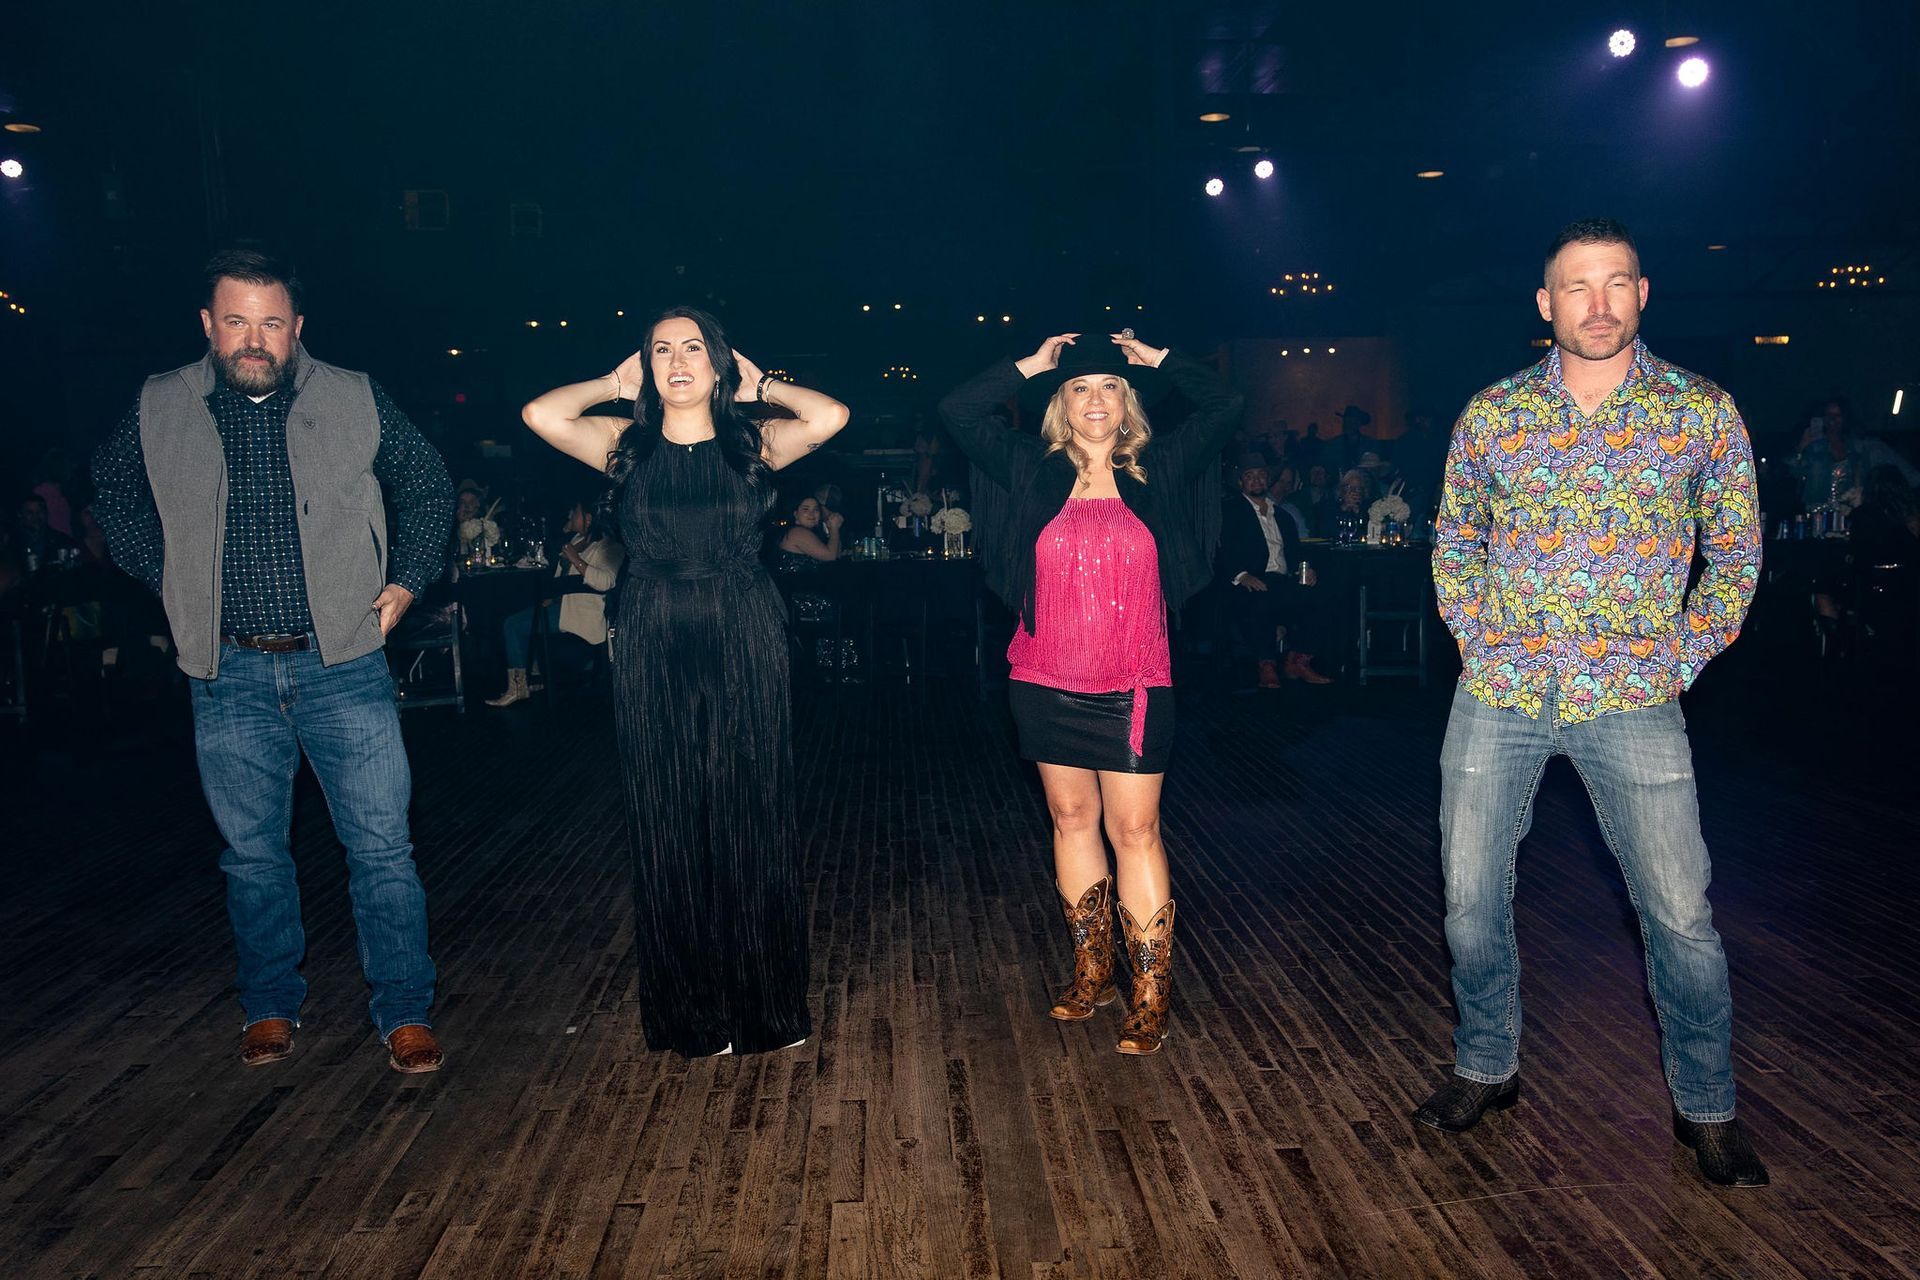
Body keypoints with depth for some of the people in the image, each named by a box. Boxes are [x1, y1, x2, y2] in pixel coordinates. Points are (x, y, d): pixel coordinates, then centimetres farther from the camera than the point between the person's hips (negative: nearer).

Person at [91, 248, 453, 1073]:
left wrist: (406, 578, 4)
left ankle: (404, 1014, 12)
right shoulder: (157, 411, 1)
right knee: (252, 855, 13)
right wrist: (168, 577, 11)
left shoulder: (354, 401, -2)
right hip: (230, 674, 2)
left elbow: (427, 481, 11)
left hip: (343, 664, -1)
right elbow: (116, 493, 20)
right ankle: (271, 1007, 30)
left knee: (381, 848, -1)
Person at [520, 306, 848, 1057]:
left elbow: (830, 416, -15)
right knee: (667, 827, 7)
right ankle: (690, 1011, 23)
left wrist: (761, 387, 1)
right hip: (652, 654, 1)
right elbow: (541, 414, -10)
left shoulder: (752, 443, 3)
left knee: (750, 820, 6)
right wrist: (614, 385, 5)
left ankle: (764, 1005, 22)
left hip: (743, 647, -1)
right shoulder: (626, 445, 6)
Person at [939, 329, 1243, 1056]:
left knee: (1135, 830, -1)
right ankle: (1092, 973, 27)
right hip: (1047, 686, 2)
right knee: (1071, 819, 12)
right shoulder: (1035, 473, 4)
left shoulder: (1156, 475, 3)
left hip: (1133, 688, -2)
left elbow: (1224, 408, 2)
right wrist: (1031, 365, 5)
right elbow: (958, 412, 1)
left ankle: (1151, 997, 8)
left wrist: (1154, 360, 7)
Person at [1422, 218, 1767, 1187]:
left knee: (1681, 913, 0)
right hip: (1498, 696, 2)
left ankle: (1706, 1108, 22)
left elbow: (1735, 551, 6)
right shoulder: (1490, 414, 4)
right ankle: (1486, 1069, 29)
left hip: (1632, 701, -1)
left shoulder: (1702, 411, 1)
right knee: (1472, 898, 8)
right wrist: (1476, 637, 1)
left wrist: (1680, 657, -3)